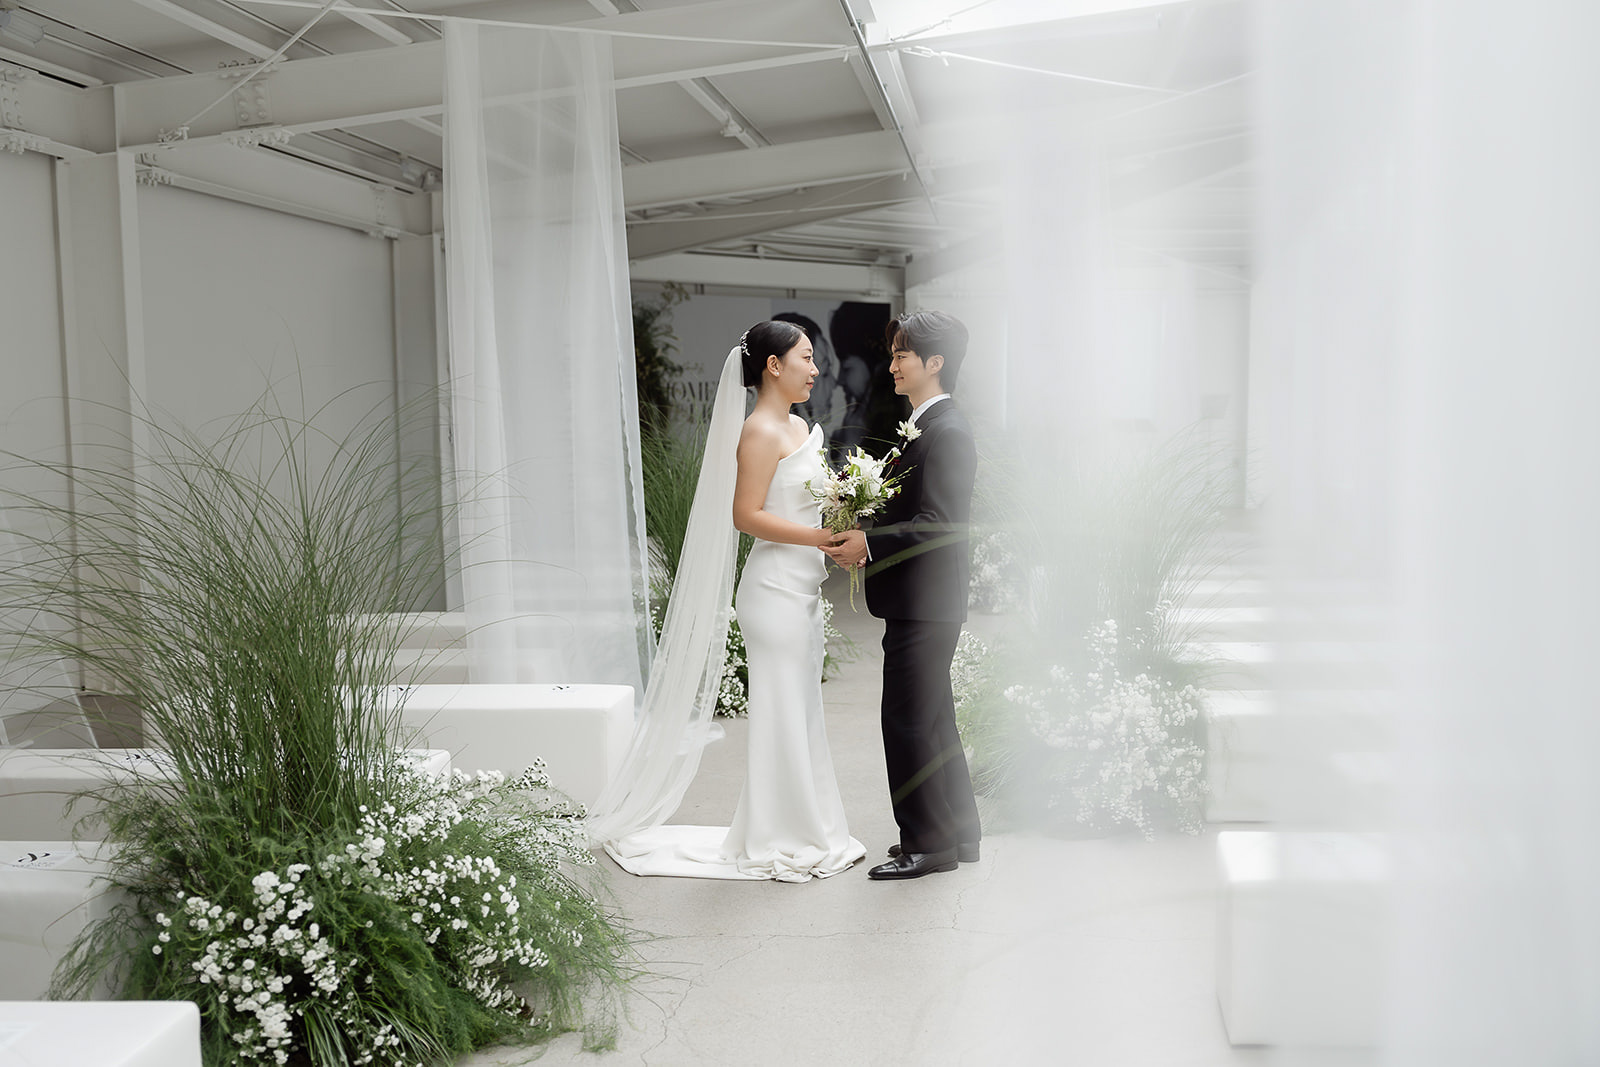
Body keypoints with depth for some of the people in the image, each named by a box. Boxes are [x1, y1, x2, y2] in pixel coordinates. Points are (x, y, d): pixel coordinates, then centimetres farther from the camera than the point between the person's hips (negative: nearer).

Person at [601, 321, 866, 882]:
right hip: (776, 589, -10)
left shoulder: (798, 427, 15)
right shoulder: (761, 431, -14)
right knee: (781, 716, -2)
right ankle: (776, 844, 10)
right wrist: (823, 536, -22)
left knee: (801, 713, 15)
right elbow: (746, 515, -20)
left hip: (801, 589, 10)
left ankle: (805, 832, 25)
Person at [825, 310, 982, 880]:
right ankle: (958, 835, 27)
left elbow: (939, 525, -22)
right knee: (931, 720, 16)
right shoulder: (923, 427, 16)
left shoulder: (948, 433, -16)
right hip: (918, 602, 11)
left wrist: (869, 544, -25)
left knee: (908, 720, -4)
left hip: (925, 602, -11)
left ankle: (927, 843, 7)